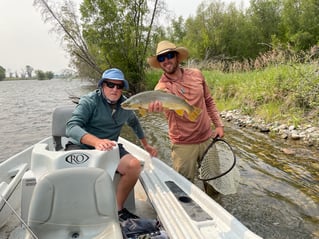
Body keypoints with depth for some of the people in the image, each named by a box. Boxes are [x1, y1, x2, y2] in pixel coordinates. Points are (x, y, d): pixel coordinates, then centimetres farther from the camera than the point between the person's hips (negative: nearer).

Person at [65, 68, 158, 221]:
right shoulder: (89, 102, -13)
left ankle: (118, 209, -5)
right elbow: (71, 127, -28)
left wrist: (146, 146, 25)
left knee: (134, 165, -23)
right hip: (81, 147, -4)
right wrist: (97, 141, -46)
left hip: (110, 148, 4)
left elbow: (134, 123, 25)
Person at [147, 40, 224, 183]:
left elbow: (209, 101, 9)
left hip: (207, 139, 4)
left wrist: (218, 124, 4)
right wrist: (155, 106, -61)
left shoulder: (196, 74, -2)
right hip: (183, 145, -3)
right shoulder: (162, 86, -14)